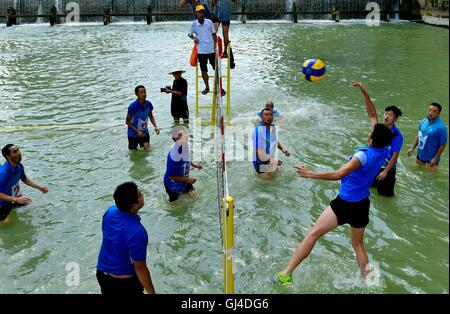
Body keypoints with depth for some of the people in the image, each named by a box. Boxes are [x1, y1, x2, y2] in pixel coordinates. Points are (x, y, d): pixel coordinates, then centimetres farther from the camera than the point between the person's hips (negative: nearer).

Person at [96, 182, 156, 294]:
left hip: (102, 273, 6)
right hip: (124, 281, -6)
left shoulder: (110, 211, -12)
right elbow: (140, 268, -25)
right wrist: (151, 292, -12)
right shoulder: (136, 232, -33)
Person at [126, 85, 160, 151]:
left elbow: (151, 116, 10)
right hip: (133, 134, -3)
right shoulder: (133, 106, -22)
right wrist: (137, 131, -21)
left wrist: (155, 126, -5)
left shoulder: (148, 104, -8)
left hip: (145, 132, 4)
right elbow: (127, 121, -14)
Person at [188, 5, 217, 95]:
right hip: (201, 50, 0)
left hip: (211, 50, 0)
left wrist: (215, 45, -2)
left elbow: (214, 34, 5)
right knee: (204, 70, 8)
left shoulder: (209, 22, -3)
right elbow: (189, 34, 11)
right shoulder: (193, 24, -3)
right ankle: (207, 87, 23)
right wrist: (194, 38, -8)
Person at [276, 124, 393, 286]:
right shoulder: (383, 151, -2)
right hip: (362, 206, 7)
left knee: (312, 234, -1)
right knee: (358, 245, 23)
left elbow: (338, 174, -26)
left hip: (344, 204, -6)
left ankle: (286, 274, 0)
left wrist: (310, 174, -22)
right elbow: (378, 125, 15)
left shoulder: (364, 155, -20)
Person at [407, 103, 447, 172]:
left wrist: (435, 159, -17)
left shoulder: (441, 127, -23)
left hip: (432, 157, -6)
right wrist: (412, 148, 3)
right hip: (420, 154, 6)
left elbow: (443, 144, -18)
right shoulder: (423, 122, -3)